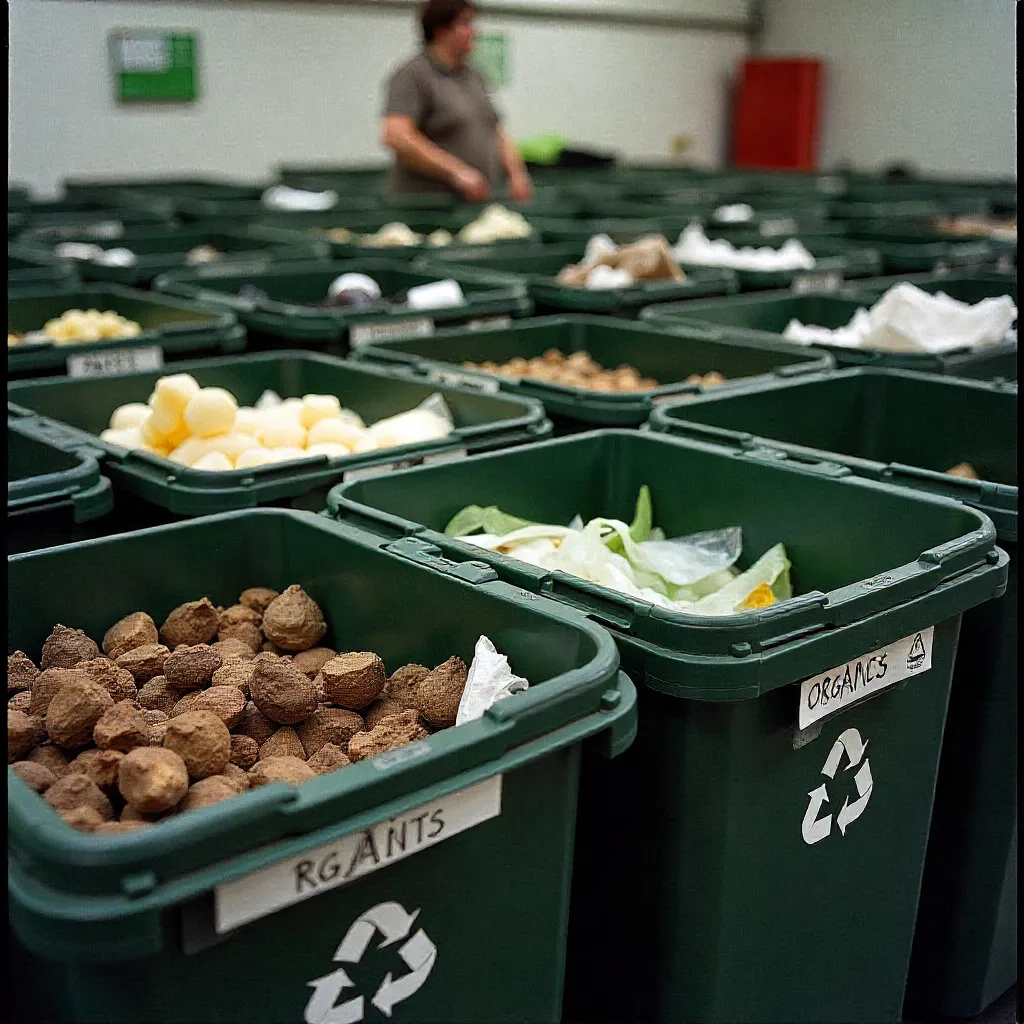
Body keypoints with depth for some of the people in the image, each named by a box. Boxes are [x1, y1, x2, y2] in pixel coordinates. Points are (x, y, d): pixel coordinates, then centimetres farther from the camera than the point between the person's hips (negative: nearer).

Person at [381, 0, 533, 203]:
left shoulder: (474, 77, 17)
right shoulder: (413, 75, -7)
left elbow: (497, 132, 23)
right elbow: (396, 137, -20)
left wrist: (516, 174, 6)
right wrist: (457, 171, -23)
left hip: (479, 201, 7)